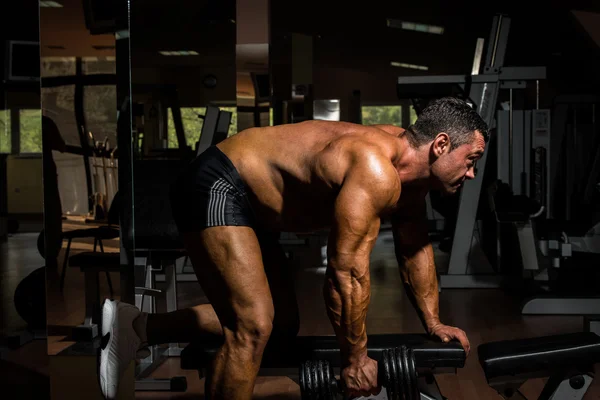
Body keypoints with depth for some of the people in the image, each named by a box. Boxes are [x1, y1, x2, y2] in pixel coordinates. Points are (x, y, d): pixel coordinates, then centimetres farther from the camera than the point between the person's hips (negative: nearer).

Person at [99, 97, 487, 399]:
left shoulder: (409, 162, 1)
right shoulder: (375, 173, -29)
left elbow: (415, 248, 15)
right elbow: (347, 272, -27)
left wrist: (433, 322, 18)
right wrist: (355, 359, -15)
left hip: (250, 200, 10)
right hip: (216, 188, -10)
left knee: (283, 324, 15)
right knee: (253, 326, -20)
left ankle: (134, 326, 20)